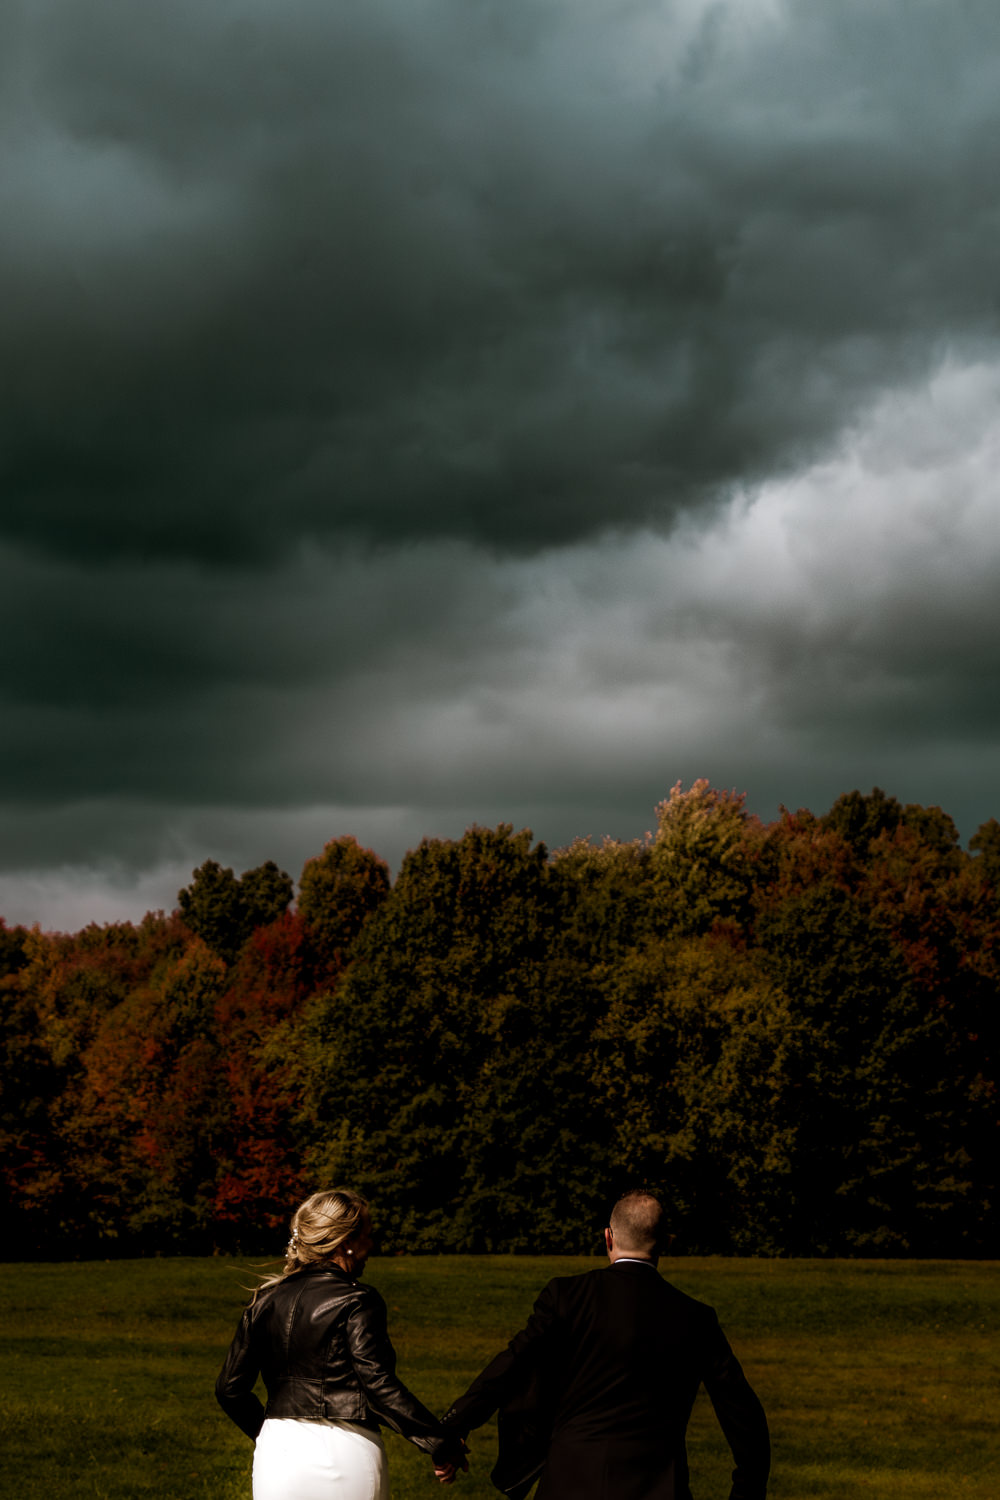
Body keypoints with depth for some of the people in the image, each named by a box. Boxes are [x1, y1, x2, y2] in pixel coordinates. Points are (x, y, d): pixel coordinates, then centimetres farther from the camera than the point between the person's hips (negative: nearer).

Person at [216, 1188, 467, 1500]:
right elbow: (381, 1387, -15)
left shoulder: (266, 1301, 8)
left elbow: (229, 1388, 11)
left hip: (276, 1454, 5)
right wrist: (442, 1445, -8)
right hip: (343, 1456, -5)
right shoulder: (357, 1303, -8)